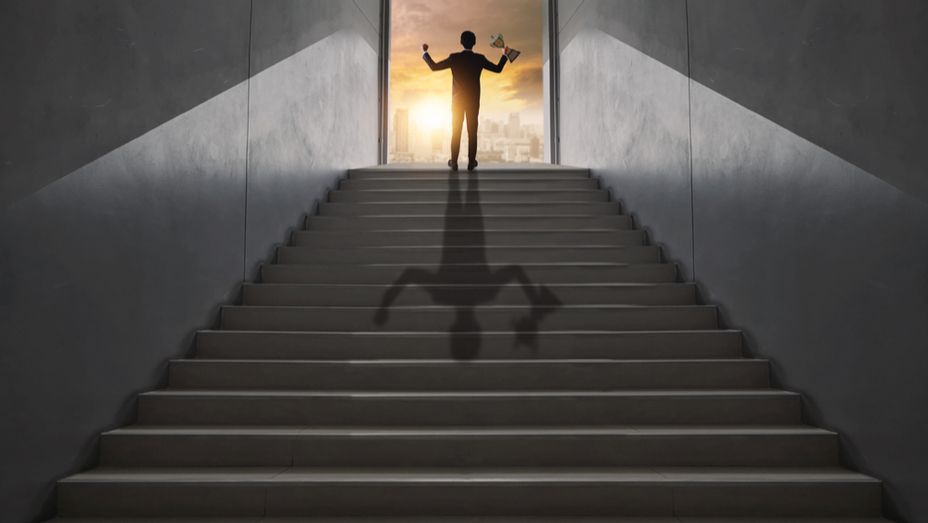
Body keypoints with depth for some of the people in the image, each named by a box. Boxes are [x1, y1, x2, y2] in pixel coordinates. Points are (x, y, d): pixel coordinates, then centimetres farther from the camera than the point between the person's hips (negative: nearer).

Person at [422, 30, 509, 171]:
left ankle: (454, 163, 7)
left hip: (457, 101, 0)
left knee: (456, 132, 7)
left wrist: (425, 52, 9)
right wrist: (504, 55, 19)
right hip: (474, 101, 0)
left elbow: (434, 67, -5)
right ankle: (471, 163, 7)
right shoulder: (480, 59, -7)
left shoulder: (454, 58, -10)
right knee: (472, 132, 6)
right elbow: (498, 69, 4)